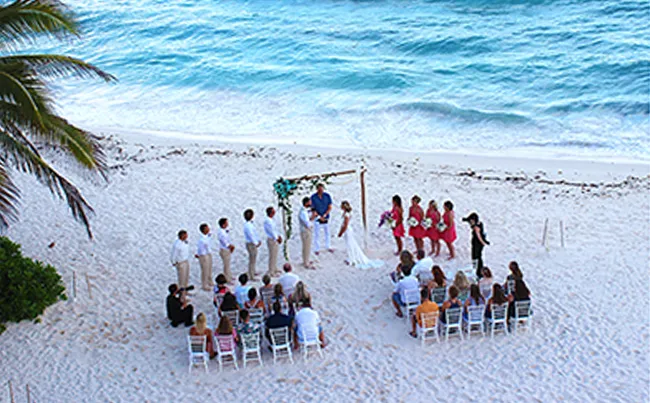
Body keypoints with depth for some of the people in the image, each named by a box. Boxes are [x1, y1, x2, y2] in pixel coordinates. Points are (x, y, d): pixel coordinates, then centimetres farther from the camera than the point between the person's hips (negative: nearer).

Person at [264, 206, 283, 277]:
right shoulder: (267, 221, -24)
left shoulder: (272, 220, 5)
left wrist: (279, 236, 6)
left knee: (275, 255, 20)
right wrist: (277, 238, -11)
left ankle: (275, 269, 34)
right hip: (271, 240, -9)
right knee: (272, 256, -1)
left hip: (275, 239, 9)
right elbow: (271, 231, -20)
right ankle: (271, 272, 7)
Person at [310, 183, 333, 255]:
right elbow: (313, 209, -11)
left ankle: (328, 246, 32)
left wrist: (324, 215, -19)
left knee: (327, 233, 15)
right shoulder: (313, 197, -14)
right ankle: (317, 249, 17)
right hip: (317, 219, -2)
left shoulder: (327, 196, -10)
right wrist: (319, 217, -18)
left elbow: (330, 207, -7)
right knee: (317, 234, 3)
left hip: (326, 218, 2)